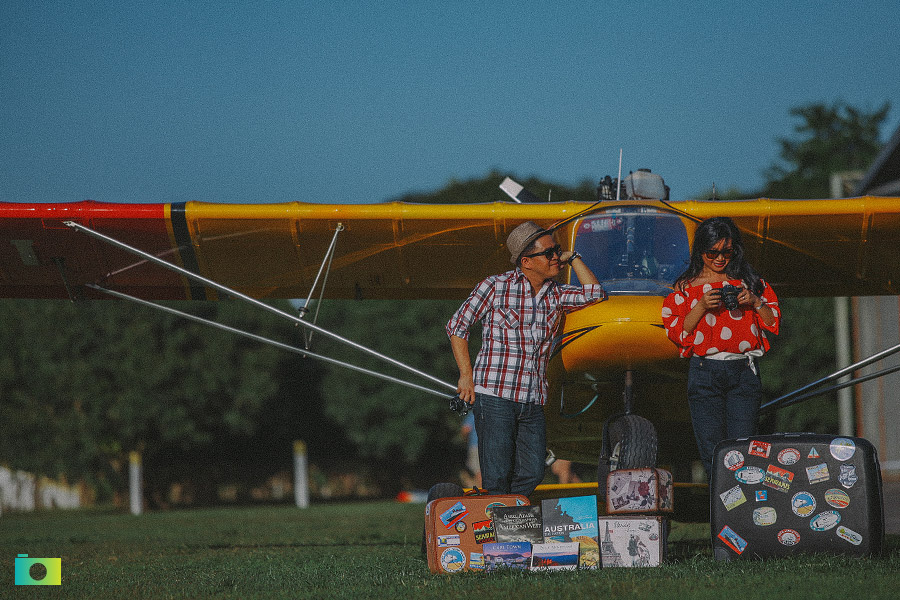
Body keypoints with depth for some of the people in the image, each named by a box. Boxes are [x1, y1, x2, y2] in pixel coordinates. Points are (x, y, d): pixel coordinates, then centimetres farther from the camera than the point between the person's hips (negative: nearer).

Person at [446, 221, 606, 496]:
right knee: (497, 477, -9)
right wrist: (466, 375, -3)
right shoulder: (495, 287, -2)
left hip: (533, 401, 5)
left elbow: (594, 293, 1)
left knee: (532, 474, 1)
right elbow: (457, 326, 4)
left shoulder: (556, 295, 13)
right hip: (495, 396, -5)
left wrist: (572, 257, 5)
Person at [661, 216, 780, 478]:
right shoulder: (687, 287, 9)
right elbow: (677, 332, 2)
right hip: (705, 373, 0)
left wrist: (755, 302, -6)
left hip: (743, 371, 0)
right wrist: (701, 307, -11)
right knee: (712, 451, -4)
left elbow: (773, 322, 12)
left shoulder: (747, 281, 12)